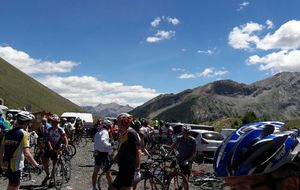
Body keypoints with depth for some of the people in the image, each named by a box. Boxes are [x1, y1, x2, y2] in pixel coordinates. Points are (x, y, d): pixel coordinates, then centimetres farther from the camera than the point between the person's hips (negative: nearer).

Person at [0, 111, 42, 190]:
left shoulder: (8, 132, 6)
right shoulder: (24, 134, -16)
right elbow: (26, 153, -23)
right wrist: (36, 165, -19)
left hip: (7, 164, 7)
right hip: (16, 165, -7)